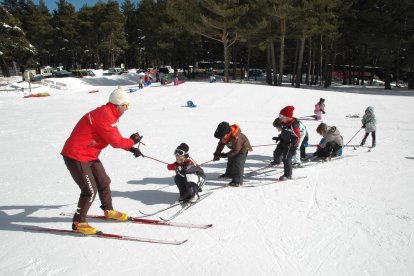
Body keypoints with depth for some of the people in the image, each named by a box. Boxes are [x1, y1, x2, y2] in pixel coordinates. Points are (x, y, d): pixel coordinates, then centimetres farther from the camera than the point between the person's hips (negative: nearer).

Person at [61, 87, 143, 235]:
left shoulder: (107, 113, 8)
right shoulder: (104, 116, -25)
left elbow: (115, 138, 13)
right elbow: (116, 141, -23)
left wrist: (131, 148, 3)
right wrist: (132, 141, -5)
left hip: (90, 155, 10)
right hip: (76, 157, -10)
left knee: (104, 182, 17)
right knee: (90, 190, -6)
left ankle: (108, 210, 36)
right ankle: (78, 223, 12)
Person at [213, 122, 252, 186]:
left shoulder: (236, 137, -41)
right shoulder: (224, 136, -17)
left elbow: (236, 150, -34)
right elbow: (221, 144, -5)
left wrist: (226, 155, -32)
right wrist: (217, 154, -15)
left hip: (243, 148, -9)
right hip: (235, 148, 9)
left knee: (238, 163, -20)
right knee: (230, 160, 21)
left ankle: (238, 181, -20)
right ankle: (229, 174, 45)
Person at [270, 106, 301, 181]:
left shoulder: (294, 125, -28)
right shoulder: (284, 123, -3)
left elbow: (297, 137, -24)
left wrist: (294, 148, -23)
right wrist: (278, 138, 22)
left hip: (290, 145, -8)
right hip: (283, 142, 8)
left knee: (286, 159, -5)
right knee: (277, 153, 24)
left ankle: (288, 175, 10)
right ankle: (277, 161, 58)